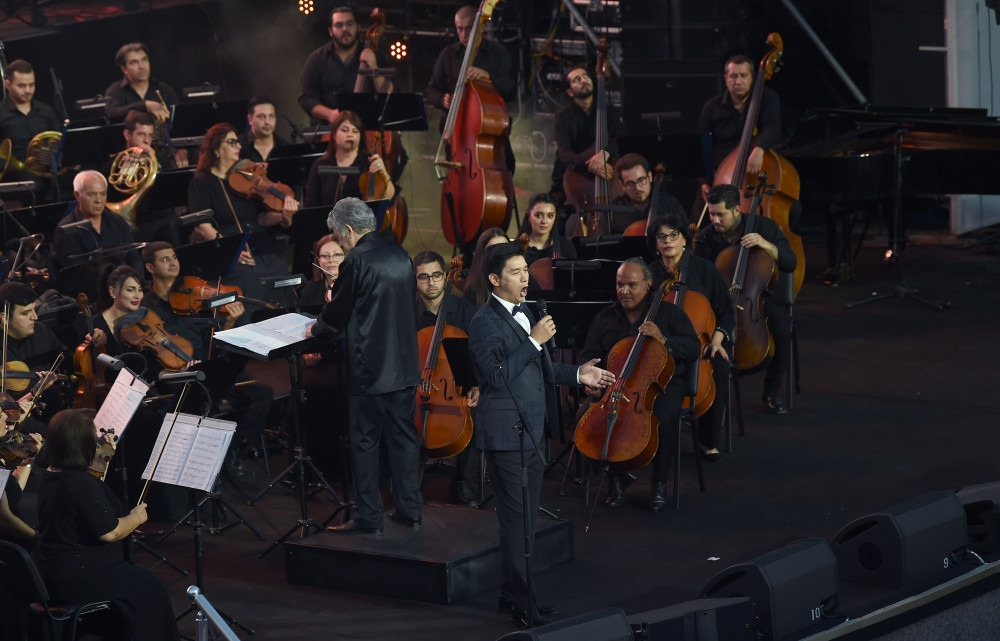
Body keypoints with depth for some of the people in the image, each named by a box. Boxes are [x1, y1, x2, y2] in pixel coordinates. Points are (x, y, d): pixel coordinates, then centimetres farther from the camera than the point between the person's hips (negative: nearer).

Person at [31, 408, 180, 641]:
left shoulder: (50, 476, 3)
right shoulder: (81, 483, -26)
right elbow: (109, 532, -25)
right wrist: (136, 518, -6)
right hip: (76, 580, -10)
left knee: (134, 574, 28)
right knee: (148, 587, 8)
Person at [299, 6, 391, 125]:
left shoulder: (373, 57, 8)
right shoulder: (317, 59, 7)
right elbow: (307, 98, 2)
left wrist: (374, 69, -13)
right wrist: (329, 114, -16)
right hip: (328, 130, -1)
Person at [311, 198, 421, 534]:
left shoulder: (356, 261, -15)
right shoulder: (400, 255, 7)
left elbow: (337, 315, -10)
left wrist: (316, 328, 11)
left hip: (369, 368, -7)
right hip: (404, 364, 7)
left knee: (365, 440, 1)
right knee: (403, 435, 13)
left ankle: (369, 517, 4)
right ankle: (410, 509, 17)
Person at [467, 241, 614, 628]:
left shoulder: (523, 315, 16)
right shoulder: (485, 323, -12)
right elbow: (497, 375, -23)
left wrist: (578, 375, 15)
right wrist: (534, 341, -22)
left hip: (532, 432, 9)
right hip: (506, 434, -9)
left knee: (526, 519, 13)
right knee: (516, 520, -6)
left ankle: (513, 594, 22)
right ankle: (521, 605, -2)